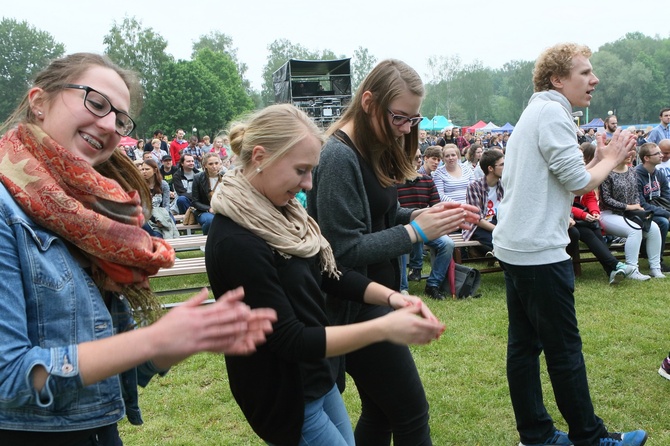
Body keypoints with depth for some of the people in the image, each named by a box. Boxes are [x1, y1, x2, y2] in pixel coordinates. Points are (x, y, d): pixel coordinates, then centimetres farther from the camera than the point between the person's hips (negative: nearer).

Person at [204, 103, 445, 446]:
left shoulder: (280, 211, -1)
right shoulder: (236, 242, -28)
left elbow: (330, 273, 7)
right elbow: (289, 340, -27)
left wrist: (390, 296, -9)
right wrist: (383, 328, -28)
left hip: (316, 379, 9)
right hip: (284, 398, -8)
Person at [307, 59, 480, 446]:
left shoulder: (375, 150, 8)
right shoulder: (340, 159, -21)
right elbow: (345, 250, -24)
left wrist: (424, 214, -1)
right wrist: (416, 231, -21)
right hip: (356, 308, -9)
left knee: (380, 412, 18)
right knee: (412, 413, 2)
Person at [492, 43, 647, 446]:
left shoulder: (536, 113, 19)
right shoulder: (552, 112, -12)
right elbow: (579, 183, -15)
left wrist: (602, 158, 13)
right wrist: (610, 159, 2)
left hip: (515, 246, 10)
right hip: (540, 250, -10)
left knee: (523, 344, 11)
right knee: (565, 349, 2)